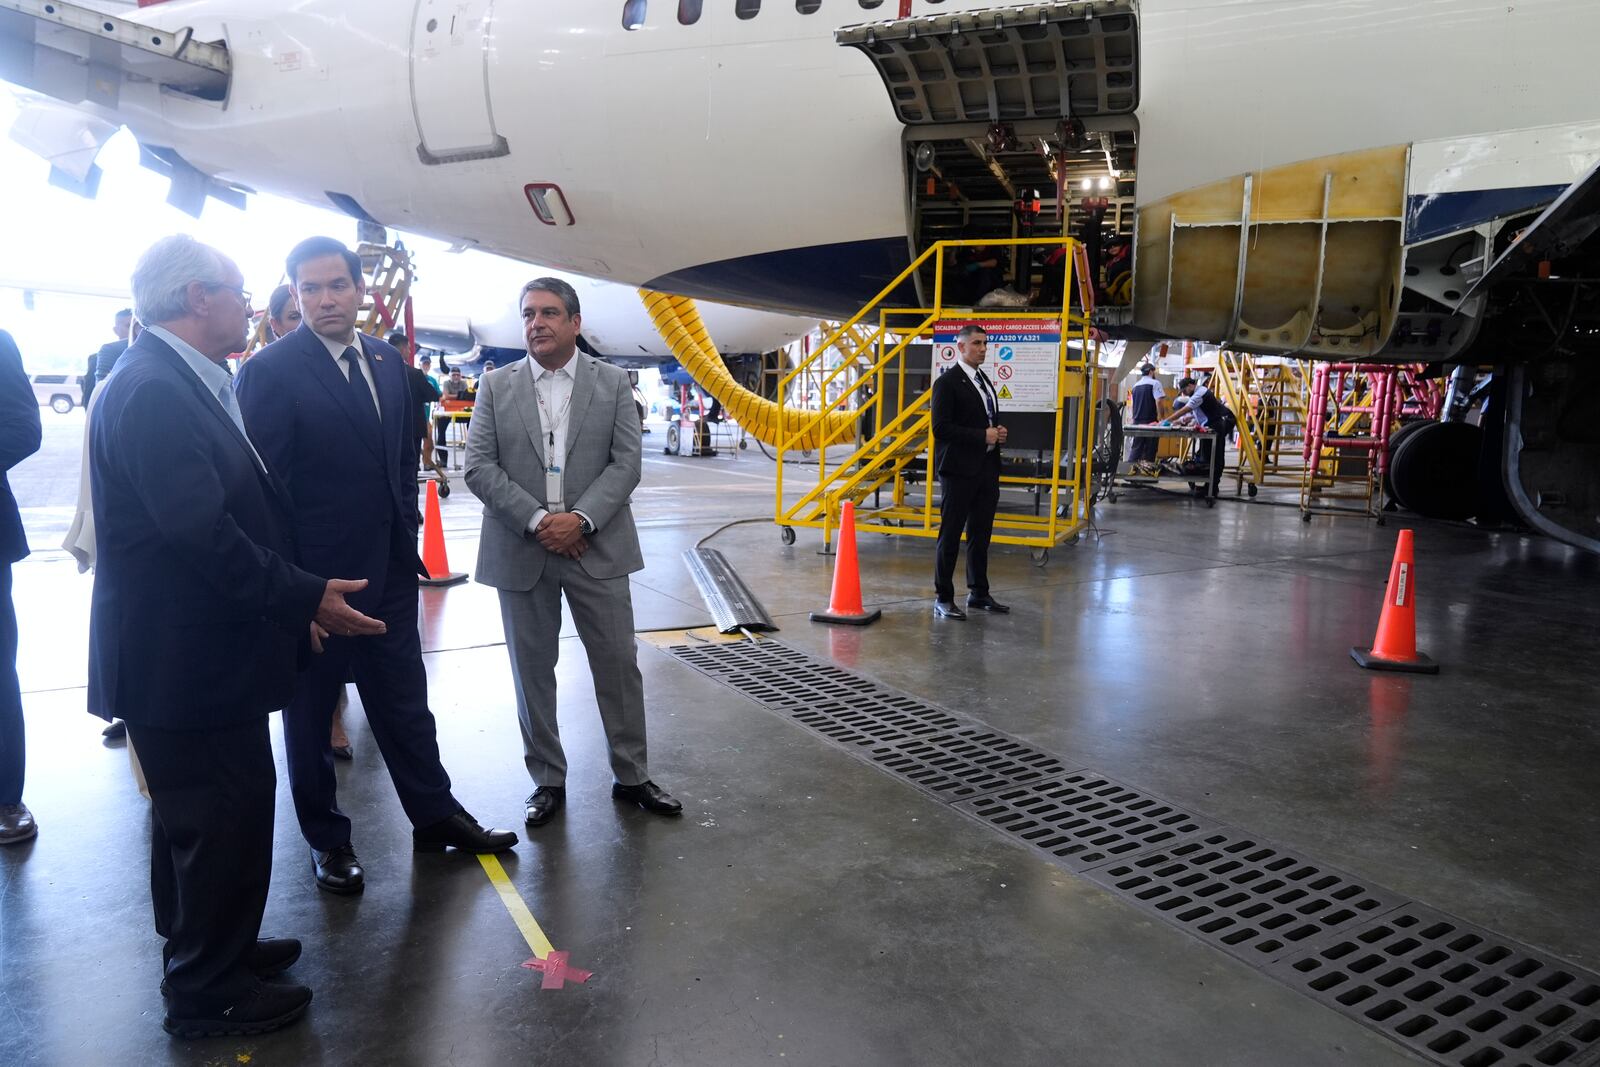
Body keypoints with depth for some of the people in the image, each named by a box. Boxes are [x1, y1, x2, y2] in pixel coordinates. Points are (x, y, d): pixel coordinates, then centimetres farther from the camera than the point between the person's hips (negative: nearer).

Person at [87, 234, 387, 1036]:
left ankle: (212, 952, 40)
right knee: (219, 814, 3)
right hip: (182, 659, -10)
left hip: (199, 648, 10)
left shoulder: (183, 383, 10)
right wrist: (304, 596, -21)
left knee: (205, 812, 22)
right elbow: (201, 529, -28)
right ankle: (209, 994, 21)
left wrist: (289, 596, 9)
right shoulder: (153, 391, -22)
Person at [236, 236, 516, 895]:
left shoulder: (388, 363, 6)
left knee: (404, 701, 16)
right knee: (311, 710, 13)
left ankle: (435, 816, 30)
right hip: (314, 576, -5)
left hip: (389, 571, 6)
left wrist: (407, 536, 9)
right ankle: (327, 839, 29)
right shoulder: (272, 370, -13)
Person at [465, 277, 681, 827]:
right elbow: (479, 467, -2)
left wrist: (580, 518, -16)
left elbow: (626, 462, -3)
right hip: (521, 551, 1)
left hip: (596, 548, 0)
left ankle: (632, 776, 22)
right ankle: (547, 781, 24)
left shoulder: (613, 383, 3)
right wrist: (536, 520, -13)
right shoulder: (496, 385, 4)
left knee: (618, 664, 5)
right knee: (533, 671, 9)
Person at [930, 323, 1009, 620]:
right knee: (950, 535, -1)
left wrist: (998, 434, 4)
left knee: (981, 534, 14)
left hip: (986, 468, 8)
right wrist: (983, 436, -17)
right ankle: (943, 598, 6)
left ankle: (979, 593, 24)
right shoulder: (947, 382, -9)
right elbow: (941, 427, -17)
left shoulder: (985, 381, 17)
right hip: (959, 470, -8)